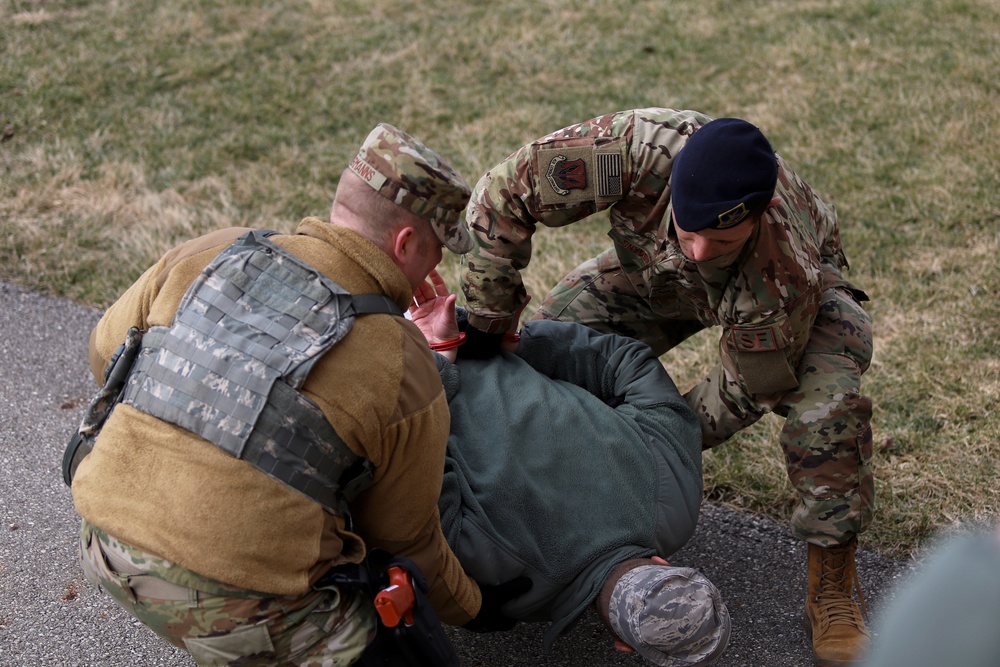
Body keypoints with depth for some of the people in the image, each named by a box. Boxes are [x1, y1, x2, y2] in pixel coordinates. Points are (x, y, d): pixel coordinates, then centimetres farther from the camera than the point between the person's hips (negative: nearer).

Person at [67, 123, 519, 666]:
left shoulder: (209, 258, -2)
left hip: (111, 540, 6)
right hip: (226, 602, -6)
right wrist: (469, 607, 23)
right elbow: (405, 540, 3)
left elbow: (108, 352, 14)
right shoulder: (405, 377, -11)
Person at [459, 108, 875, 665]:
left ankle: (833, 584, -8)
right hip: (655, 267, 4)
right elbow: (504, 196, -32)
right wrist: (485, 327, -26)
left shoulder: (787, 279, -45)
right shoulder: (643, 147, -44)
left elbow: (747, 392, -26)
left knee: (827, 401, -30)